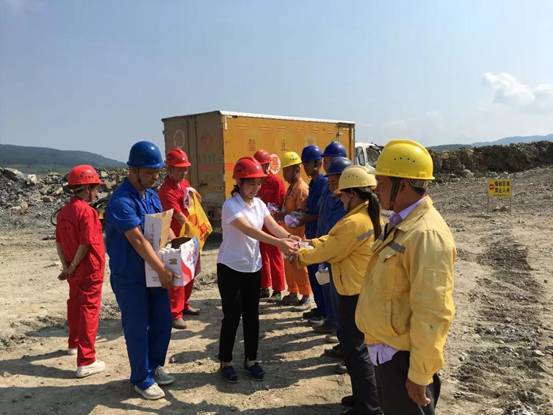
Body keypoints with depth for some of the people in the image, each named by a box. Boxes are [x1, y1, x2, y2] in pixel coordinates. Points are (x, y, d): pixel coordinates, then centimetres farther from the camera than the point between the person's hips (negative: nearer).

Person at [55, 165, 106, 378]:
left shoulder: (64, 211, 5)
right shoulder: (87, 211, -20)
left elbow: (59, 242, 5)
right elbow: (86, 244, -23)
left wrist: (66, 266, 2)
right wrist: (72, 268, -11)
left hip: (74, 271, 8)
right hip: (90, 271, -8)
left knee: (75, 305, 24)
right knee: (89, 312, -3)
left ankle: (75, 343, 44)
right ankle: (86, 362, -1)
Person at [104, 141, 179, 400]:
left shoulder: (151, 194, 4)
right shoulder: (121, 201, -22)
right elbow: (137, 240, -27)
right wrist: (162, 269, -27)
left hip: (154, 272, 8)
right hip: (130, 277, -8)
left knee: (163, 322, 16)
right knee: (137, 328, 7)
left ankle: (155, 366, 36)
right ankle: (142, 379, 25)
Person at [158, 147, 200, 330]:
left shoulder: (185, 184, 8)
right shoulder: (166, 191, -20)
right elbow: (179, 216, -23)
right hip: (176, 238, -9)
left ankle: (184, 304, 34)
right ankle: (175, 314, 6)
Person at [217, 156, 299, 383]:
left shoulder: (259, 203, 2)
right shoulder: (230, 205, -18)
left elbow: (274, 226, -7)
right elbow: (249, 230, -32)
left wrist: (292, 239, -27)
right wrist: (279, 243, -43)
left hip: (253, 267, 6)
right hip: (230, 268, -6)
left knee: (252, 315, 12)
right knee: (232, 316, 3)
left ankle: (251, 359, 27)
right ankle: (225, 362, 20)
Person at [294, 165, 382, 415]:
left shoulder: (353, 222, -25)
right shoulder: (371, 216, 6)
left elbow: (328, 251, -14)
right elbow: (336, 239, 12)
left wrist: (301, 256, 1)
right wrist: (311, 242, 7)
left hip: (355, 293, -10)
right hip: (366, 289, 10)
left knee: (355, 348, 3)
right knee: (354, 343, 21)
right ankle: (363, 395, 35)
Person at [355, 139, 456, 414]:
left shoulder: (425, 234, -25)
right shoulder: (400, 225, 7)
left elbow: (432, 314, -27)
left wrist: (420, 375, -22)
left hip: (403, 356, -9)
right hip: (387, 350, 9)